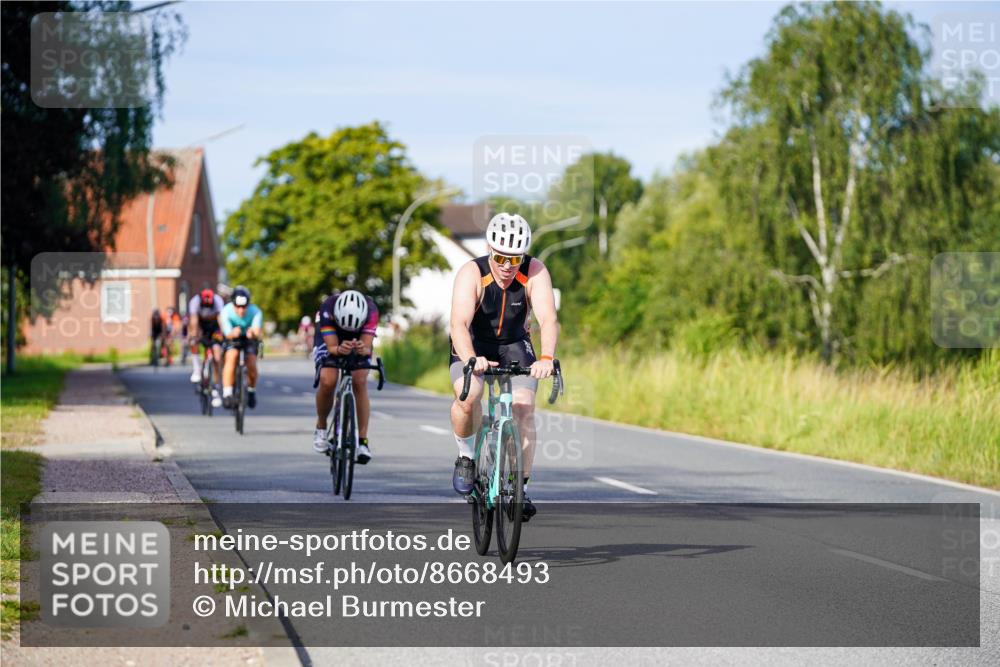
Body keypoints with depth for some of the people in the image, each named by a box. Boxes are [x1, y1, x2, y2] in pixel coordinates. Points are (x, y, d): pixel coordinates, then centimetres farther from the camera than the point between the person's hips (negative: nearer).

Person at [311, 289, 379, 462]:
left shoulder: (371, 310, -35)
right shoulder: (328, 309, -38)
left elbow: (368, 348, -38)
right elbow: (331, 347, -39)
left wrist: (363, 350, -61)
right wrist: (339, 349, -61)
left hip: (359, 343, 1)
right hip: (330, 340, -1)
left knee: (360, 382, -22)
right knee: (327, 381, -25)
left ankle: (363, 440, -17)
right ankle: (321, 428, 0)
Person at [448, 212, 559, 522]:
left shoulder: (535, 272, -24)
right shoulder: (472, 273, -29)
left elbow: (549, 319, -35)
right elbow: (459, 324, -41)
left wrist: (546, 358, -54)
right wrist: (471, 360, -60)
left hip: (514, 345, 2)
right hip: (472, 346, -2)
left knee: (524, 408, -17)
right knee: (467, 397, -29)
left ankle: (520, 488, -4)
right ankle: (466, 455, -1)